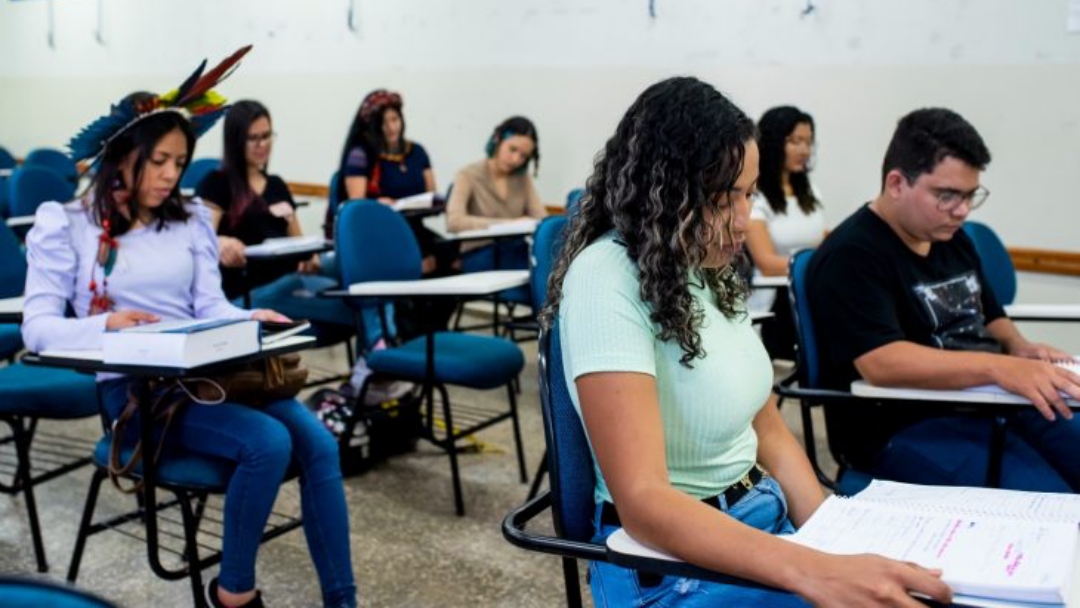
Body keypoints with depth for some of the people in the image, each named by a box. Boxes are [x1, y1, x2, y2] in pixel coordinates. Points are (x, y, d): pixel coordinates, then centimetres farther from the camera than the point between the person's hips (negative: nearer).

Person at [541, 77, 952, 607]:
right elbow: (642, 501, -27)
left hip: (763, 518, 7)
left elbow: (768, 429, 10)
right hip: (671, 558, -7)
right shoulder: (608, 279, -20)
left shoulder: (709, 267, 5)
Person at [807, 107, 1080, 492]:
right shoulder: (851, 256, -13)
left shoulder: (953, 239, 14)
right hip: (903, 428, -9)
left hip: (995, 403, 9)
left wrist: (1018, 347, 3)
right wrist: (1000, 366, -35)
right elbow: (882, 363, -26)